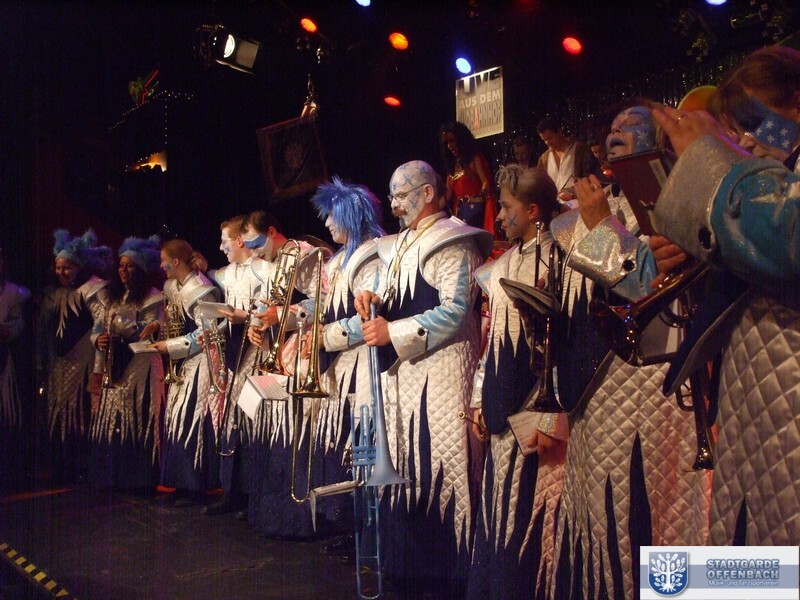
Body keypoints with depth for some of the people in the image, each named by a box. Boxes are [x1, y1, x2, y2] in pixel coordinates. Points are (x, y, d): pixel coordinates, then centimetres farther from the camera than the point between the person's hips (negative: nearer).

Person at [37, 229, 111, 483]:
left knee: (80, 412, -6)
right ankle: (60, 469, 16)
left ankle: (81, 467, 1)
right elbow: (43, 331, 17)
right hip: (57, 364, 6)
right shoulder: (51, 295, 14)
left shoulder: (90, 290, -5)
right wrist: (41, 365, 13)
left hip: (82, 362, -6)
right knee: (56, 413, 8)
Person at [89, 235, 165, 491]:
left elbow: (150, 334, -13)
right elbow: (98, 326, 14)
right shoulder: (111, 297, 16)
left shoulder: (152, 299, -4)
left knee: (136, 420, -6)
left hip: (140, 367, -7)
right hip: (113, 367, 7)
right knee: (109, 420, 7)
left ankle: (139, 479, 0)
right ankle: (111, 476, 15)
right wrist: (98, 339, -6)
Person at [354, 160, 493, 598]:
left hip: (440, 370, -8)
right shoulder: (400, 245, 18)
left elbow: (456, 311, -16)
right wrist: (376, 299, 1)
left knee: (438, 468, -5)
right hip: (403, 371, 8)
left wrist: (394, 332, -17)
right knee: (407, 467, 9)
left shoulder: (453, 243, -6)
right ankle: (411, 565, 19)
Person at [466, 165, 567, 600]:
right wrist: (481, 396, 14)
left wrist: (549, 418, -19)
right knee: (498, 510, 14)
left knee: (527, 512, -1)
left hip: (534, 407, -8)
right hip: (502, 405, 8)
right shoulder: (506, 262, 13)